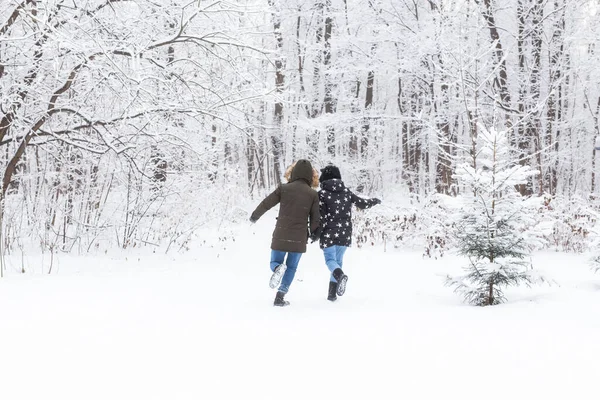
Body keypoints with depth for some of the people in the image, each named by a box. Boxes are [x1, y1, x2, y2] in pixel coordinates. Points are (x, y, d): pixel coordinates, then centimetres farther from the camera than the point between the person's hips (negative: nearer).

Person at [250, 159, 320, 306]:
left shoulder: (284, 188, -3)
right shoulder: (313, 194, -2)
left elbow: (265, 204, 1)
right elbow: (315, 220, 0)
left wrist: (254, 216, 19)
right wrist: (311, 233, 20)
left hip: (280, 236, 0)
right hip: (299, 239, 0)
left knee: (275, 262, 16)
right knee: (291, 267, 14)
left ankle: (278, 268, -20)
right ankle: (280, 296, 3)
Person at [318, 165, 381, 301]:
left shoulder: (322, 193, -5)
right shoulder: (346, 191, 7)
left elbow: (320, 216, -11)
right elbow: (362, 203, 15)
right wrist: (375, 201, 35)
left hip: (329, 233, -4)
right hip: (345, 233, 4)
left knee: (330, 259, 2)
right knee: (338, 260, 14)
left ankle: (340, 275, -32)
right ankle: (332, 293, 14)